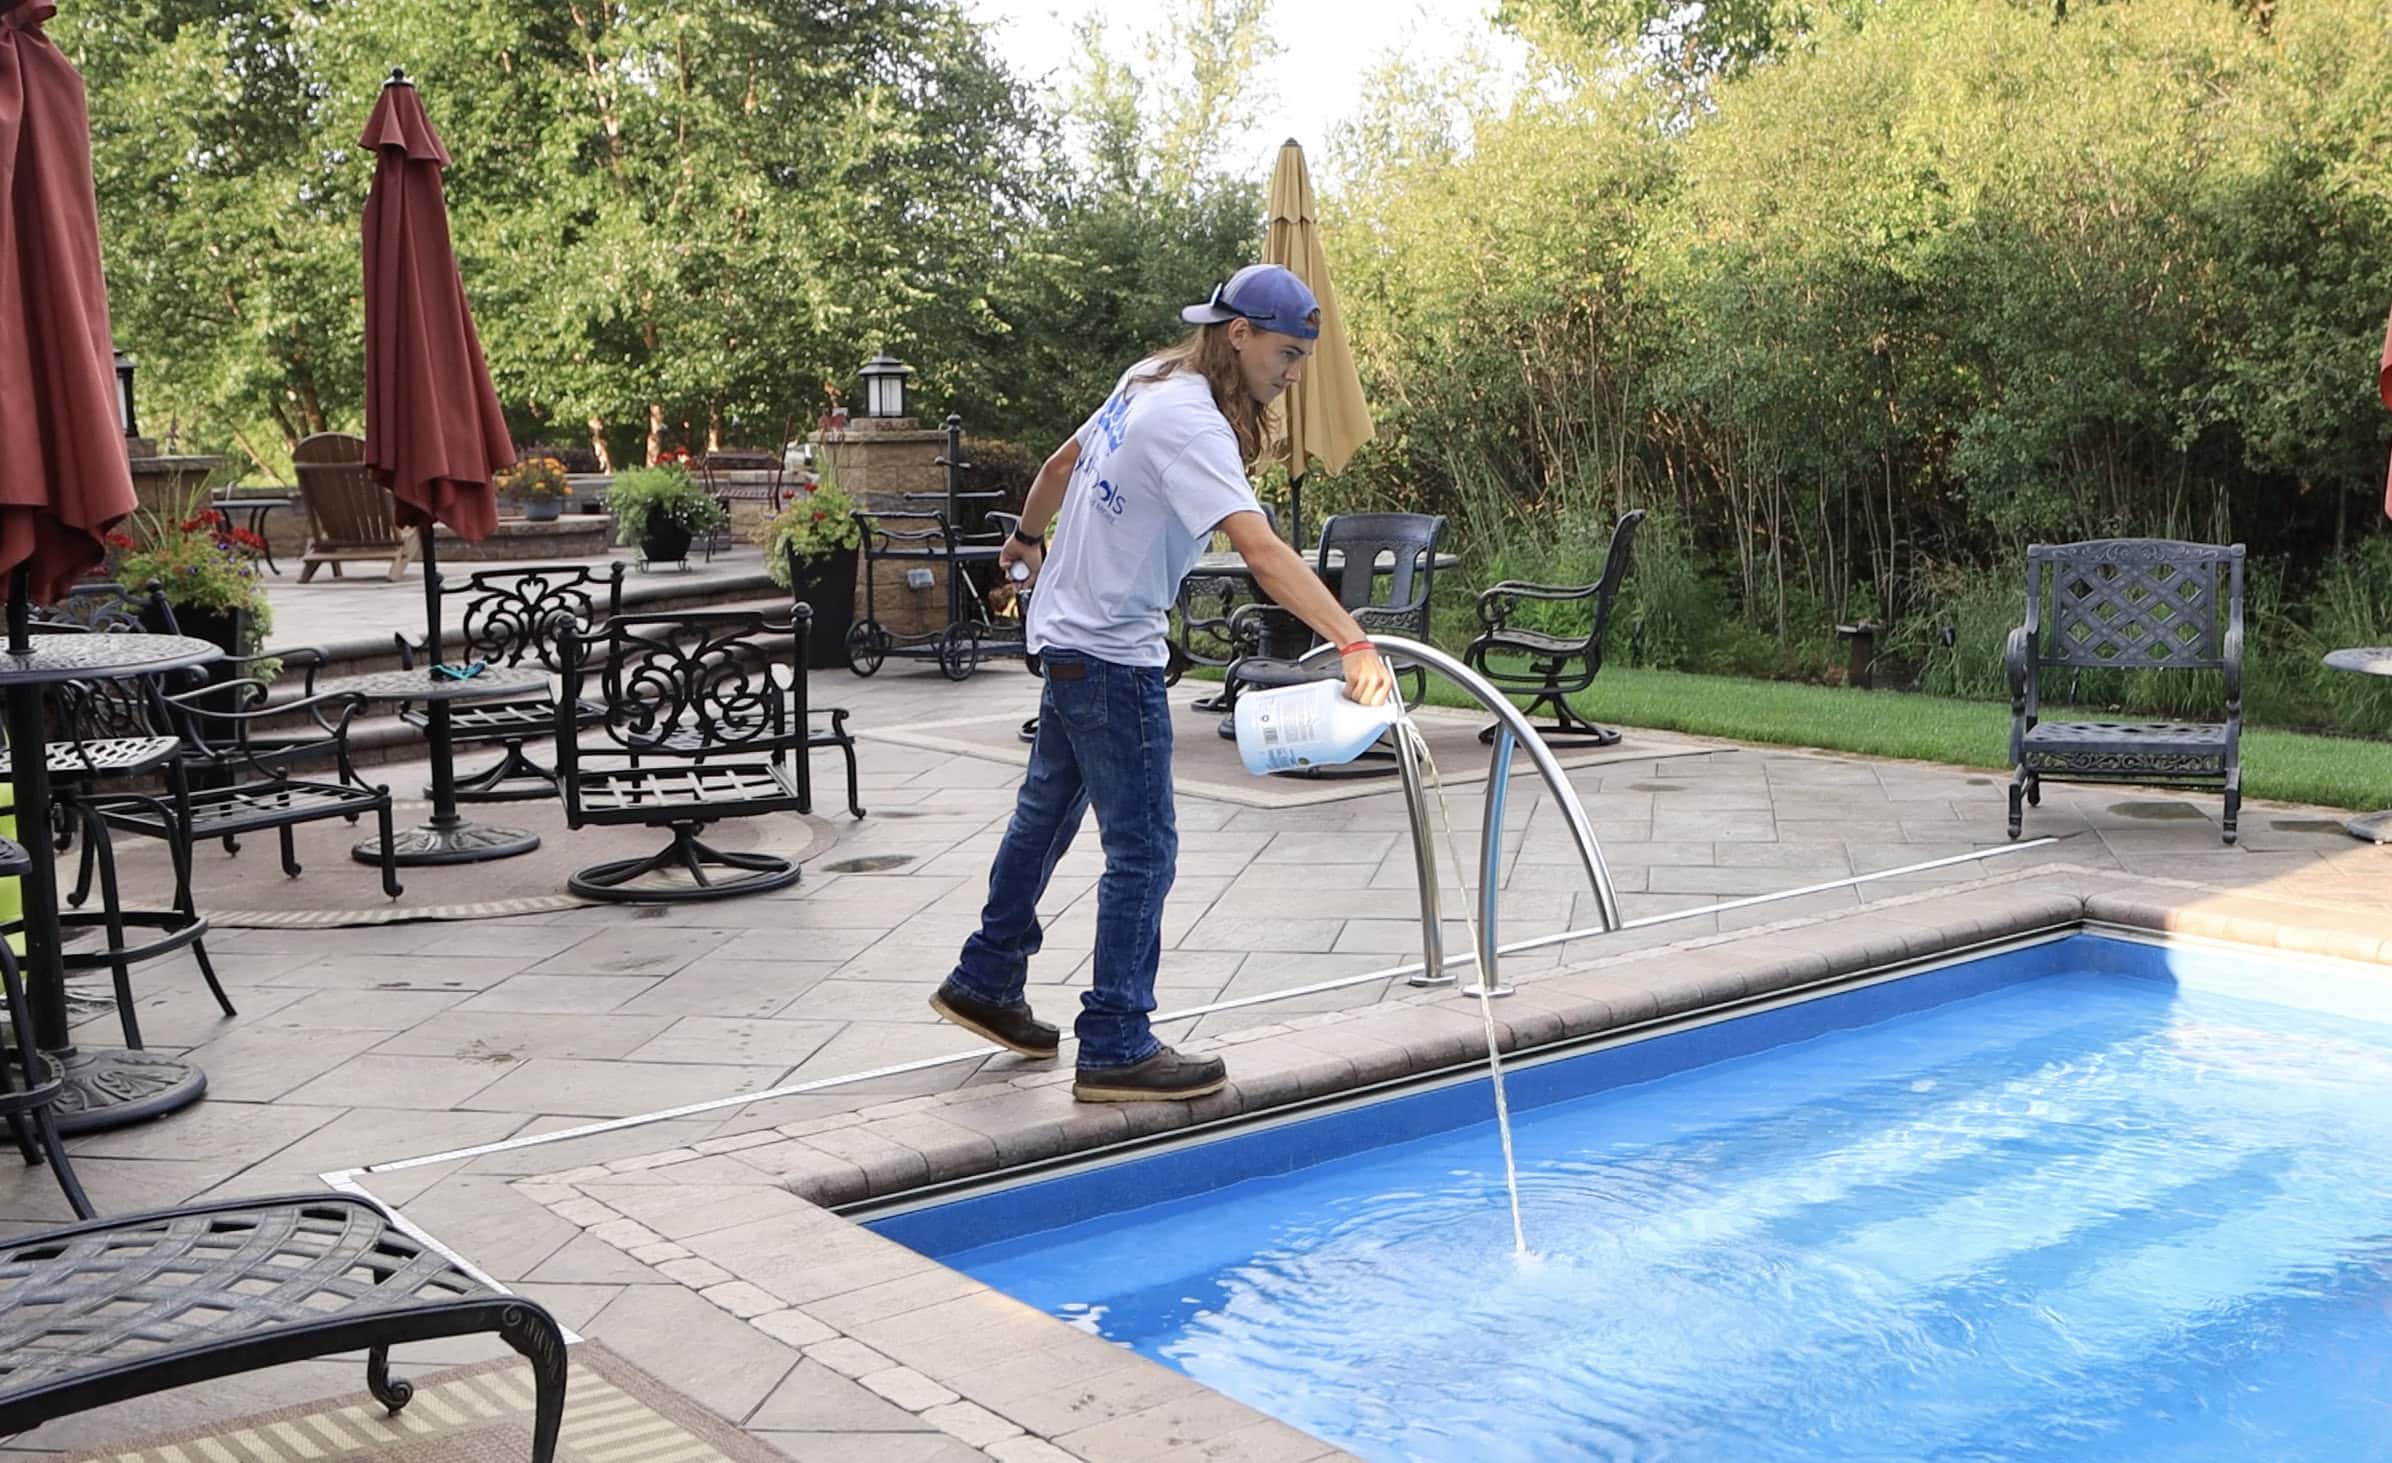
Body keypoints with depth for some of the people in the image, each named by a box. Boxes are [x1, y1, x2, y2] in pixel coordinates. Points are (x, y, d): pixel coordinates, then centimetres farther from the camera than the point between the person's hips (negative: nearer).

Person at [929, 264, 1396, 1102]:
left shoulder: (1149, 382, 5)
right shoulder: (1191, 425, -24)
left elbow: (1062, 464, 21)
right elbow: (1262, 553, -36)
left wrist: (1027, 539, 38)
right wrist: (1353, 644, -42)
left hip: (1069, 638, 11)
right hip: (1111, 655, -10)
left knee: (1047, 811, 22)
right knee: (1142, 851, -6)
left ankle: (985, 983, 36)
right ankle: (1115, 1049, -1)